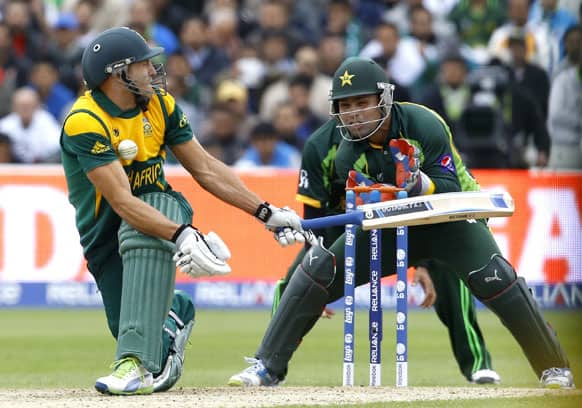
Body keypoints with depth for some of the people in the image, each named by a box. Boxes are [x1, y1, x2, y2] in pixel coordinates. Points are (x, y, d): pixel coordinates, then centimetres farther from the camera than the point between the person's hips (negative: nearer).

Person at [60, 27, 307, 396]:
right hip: (106, 236, -3)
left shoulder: (159, 104, -2)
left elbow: (206, 169, 3)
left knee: (143, 237, -37)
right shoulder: (85, 123, -23)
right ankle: (175, 312, 30)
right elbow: (122, 201, -32)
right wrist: (181, 236, -45)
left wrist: (266, 213, -4)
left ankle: (139, 365, -43)